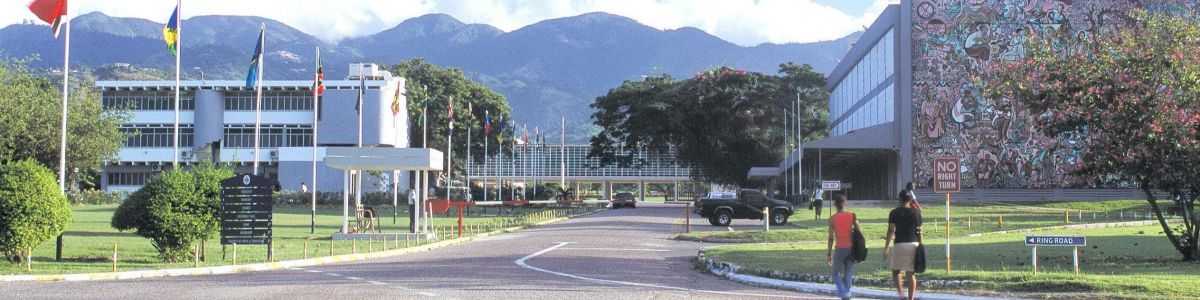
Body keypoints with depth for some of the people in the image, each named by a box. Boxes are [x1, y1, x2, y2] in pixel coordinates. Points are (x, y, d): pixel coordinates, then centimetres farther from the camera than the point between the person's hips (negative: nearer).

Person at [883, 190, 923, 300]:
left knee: (895, 271, 14)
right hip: (913, 244, 2)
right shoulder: (916, 213, 4)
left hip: (899, 244, -2)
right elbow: (919, 232, 5)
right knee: (911, 274, 4)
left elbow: (890, 231, -7)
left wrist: (886, 248, -6)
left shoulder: (894, 213, -1)